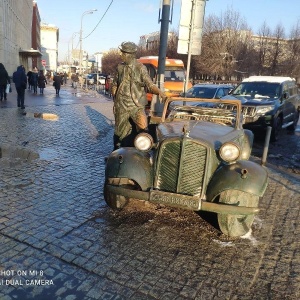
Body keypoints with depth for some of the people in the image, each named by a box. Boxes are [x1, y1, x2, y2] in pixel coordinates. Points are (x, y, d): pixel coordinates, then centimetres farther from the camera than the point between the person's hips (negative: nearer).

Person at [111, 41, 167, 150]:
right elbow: (114, 85, 18)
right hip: (121, 106, 3)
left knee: (143, 126, -23)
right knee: (120, 132, 9)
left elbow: (150, 85, -6)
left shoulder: (140, 68, -3)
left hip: (136, 105, -3)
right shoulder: (120, 67, 8)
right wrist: (115, 101, 9)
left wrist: (160, 92, -25)